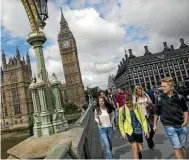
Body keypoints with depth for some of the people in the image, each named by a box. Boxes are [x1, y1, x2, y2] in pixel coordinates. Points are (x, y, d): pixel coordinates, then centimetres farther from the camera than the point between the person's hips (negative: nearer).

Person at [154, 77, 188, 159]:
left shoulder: (179, 97, -4)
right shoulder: (159, 98, -7)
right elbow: (157, 112, 5)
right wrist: (155, 124, 9)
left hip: (181, 126, 3)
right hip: (169, 126, -2)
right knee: (177, 147, -6)